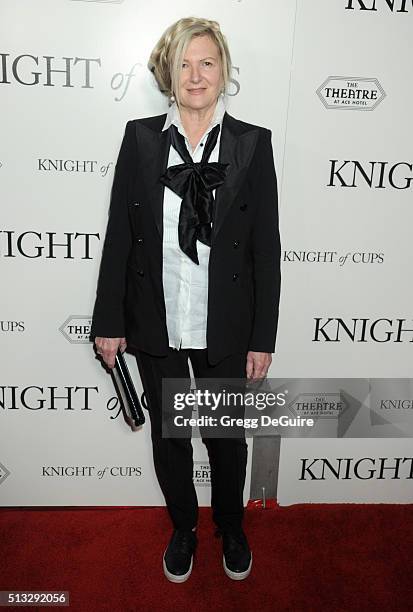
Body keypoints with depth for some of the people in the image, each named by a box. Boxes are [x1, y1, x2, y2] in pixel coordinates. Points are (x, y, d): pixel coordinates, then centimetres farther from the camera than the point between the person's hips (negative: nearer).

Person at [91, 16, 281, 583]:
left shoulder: (253, 143, -4)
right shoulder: (140, 137, -1)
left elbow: (266, 247, -4)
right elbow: (119, 235, -1)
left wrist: (263, 338, -5)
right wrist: (109, 322, -1)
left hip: (226, 329, -1)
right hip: (156, 325, 1)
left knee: (227, 438, 17)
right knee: (168, 436, 18)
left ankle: (231, 527, 47)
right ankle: (183, 529, 46)